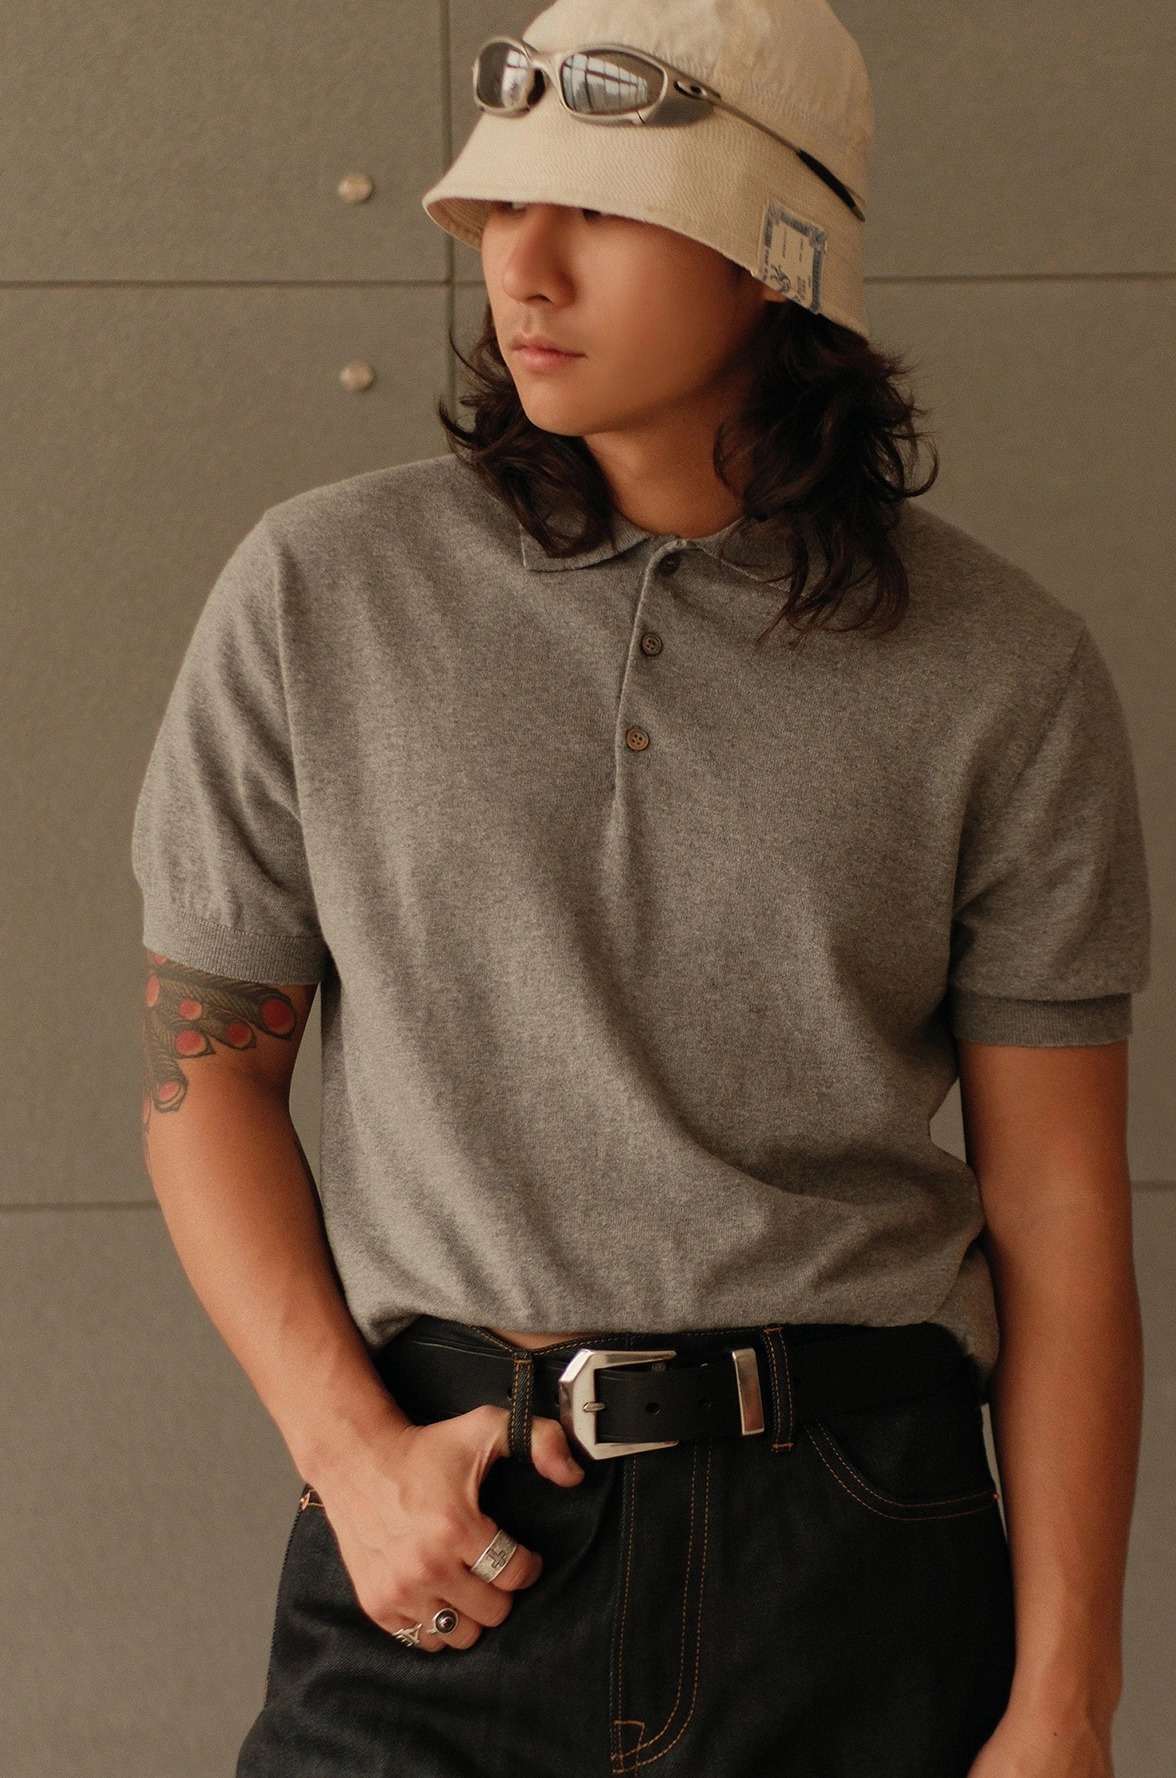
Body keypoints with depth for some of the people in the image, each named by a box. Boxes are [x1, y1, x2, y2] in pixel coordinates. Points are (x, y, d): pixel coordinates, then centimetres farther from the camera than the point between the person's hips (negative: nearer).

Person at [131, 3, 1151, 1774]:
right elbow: (205, 1062, 5)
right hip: (447, 1556, 0)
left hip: (856, 1553, 0)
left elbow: (1059, 1201, 0)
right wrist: (350, 1447, -7)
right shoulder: (317, 593, 0)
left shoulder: (1007, 675, -1)